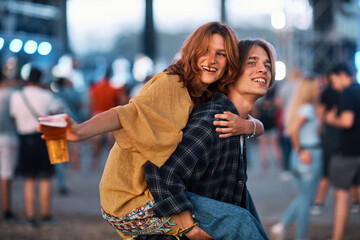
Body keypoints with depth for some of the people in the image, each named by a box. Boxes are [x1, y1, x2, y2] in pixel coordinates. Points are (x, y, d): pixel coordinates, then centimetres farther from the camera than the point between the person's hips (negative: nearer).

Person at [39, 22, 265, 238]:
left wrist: (245, 125, -17)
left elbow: (259, 126, 9)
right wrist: (81, 131, -51)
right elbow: (129, 113, -32)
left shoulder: (211, 96, 8)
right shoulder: (171, 85, -17)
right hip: (134, 202, -9)